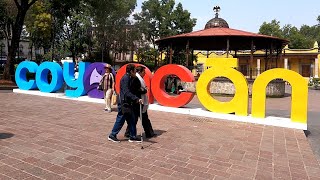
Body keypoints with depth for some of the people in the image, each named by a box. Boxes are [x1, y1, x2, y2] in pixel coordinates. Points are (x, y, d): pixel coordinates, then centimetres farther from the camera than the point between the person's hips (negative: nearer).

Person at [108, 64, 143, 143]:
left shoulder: (129, 78, 13)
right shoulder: (125, 78, -17)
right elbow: (127, 92, -27)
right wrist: (137, 99, -33)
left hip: (128, 103, 10)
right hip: (123, 103, -10)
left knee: (131, 120, 11)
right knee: (120, 120, 1)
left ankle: (132, 136, 19)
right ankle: (112, 135, 15)